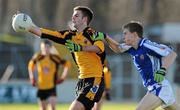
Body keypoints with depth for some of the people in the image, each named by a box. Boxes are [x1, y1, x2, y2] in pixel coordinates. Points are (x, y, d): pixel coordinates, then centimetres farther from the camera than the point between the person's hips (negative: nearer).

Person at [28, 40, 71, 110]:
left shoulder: (55, 58, -11)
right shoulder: (38, 57, -4)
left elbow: (67, 64, 1)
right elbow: (31, 64, 16)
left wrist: (63, 77, -1)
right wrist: (32, 78, 11)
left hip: (52, 87, -3)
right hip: (41, 87, 3)